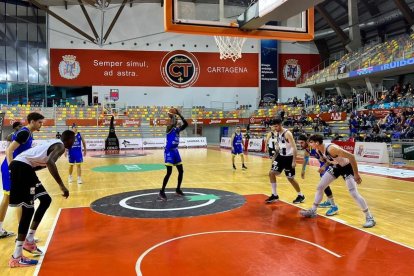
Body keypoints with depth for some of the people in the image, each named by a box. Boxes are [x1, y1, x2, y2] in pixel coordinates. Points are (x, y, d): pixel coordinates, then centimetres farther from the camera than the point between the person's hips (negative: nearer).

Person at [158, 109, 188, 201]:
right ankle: (162, 192, -3)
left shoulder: (178, 129, 9)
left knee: (181, 171, 11)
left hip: (175, 151, 8)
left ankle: (178, 190, 26)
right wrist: (172, 116, -16)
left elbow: (186, 124, 0)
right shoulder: (169, 128, -11)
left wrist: (180, 115, -4)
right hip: (169, 152, -8)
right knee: (169, 172, -13)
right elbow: (173, 124, -33)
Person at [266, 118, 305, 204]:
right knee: (271, 173, 1)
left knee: (290, 178, 1)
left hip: (288, 158, -8)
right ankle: (274, 195, 10)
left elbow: (294, 148, -21)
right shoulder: (277, 134, 5)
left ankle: (301, 196, 21)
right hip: (281, 156, 8)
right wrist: (274, 157, 18)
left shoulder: (287, 133, -20)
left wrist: (294, 161, -24)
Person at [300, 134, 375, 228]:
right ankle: (312, 211, 21)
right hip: (335, 167, 8)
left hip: (347, 167, -8)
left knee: (354, 194, -13)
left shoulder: (331, 149, -36)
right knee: (320, 187, 8)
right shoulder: (318, 151, -11)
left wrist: (356, 174, -30)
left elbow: (351, 156, -34)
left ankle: (369, 218, 1)